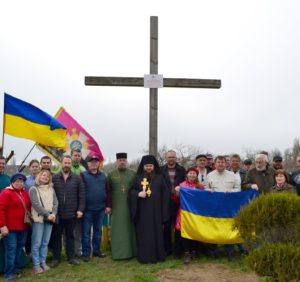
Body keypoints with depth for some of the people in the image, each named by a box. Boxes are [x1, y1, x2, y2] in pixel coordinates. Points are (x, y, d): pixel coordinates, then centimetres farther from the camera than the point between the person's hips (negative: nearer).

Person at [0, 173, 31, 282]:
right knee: (11, 249, -4)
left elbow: (29, 207, 20)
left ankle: (16, 268, 31)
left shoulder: (25, 193, 11)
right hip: (10, 228, -7)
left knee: (19, 248, 15)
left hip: (23, 227, 7)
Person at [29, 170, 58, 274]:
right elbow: (36, 204, -10)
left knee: (45, 242, 9)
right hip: (38, 218, -4)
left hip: (50, 218, 4)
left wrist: (53, 214, -10)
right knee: (37, 243, -3)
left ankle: (43, 262, 19)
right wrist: (47, 214, -14)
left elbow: (55, 203, 6)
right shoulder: (33, 189, -1)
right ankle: (36, 265, 5)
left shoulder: (51, 189, 13)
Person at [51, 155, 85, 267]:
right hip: (57, 213, 0)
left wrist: (80, 209, -5)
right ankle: (56, 258, 22)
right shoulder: (54, 178, 0)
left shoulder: (77, 178, 1)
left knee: (70, 235, 13)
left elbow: (81, 195, 1)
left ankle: (71, 257, 24)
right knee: (56, 235, 10)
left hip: (72, 213, 0)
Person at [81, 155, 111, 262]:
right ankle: (86, 253, 12)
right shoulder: (84, 175, -4)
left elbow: (107, 191, 9)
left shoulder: (103, 176, 9)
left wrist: (108, 205, 4)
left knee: (98, 230, 14)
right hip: (88, 209, -4)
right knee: (86, 232, 3)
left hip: (100, 209, 4)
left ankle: (96, 250, 26)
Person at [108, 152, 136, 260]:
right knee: (117, 229, 2)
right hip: (116, 206, 0)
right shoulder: (111, 174, 4)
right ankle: (118, 252, 9)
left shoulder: (133, 174, 5)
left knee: (129, 228, 5)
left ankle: (131, 251, 15)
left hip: (130, 206, 0)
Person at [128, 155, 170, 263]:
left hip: (156, 209, 0)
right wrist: (138, 194, -16)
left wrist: (163, 208, -5)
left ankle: (157, 255, 13)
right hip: (142, 210, 0)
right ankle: (144, 256, 8)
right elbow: (131, 191, 5)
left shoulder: (159, 177, 6)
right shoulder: (138, 178, 6)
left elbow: (165, 193, 4)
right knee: (143, 233, 1)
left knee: (156, 232, 3)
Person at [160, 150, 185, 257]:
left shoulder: (181, 170, 7)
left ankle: (178, 249, 16)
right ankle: (167, 249, 17)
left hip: (179, 201, 0)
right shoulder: (161, 170, 5)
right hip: (166, 202, 0)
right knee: (166, 226, 6)